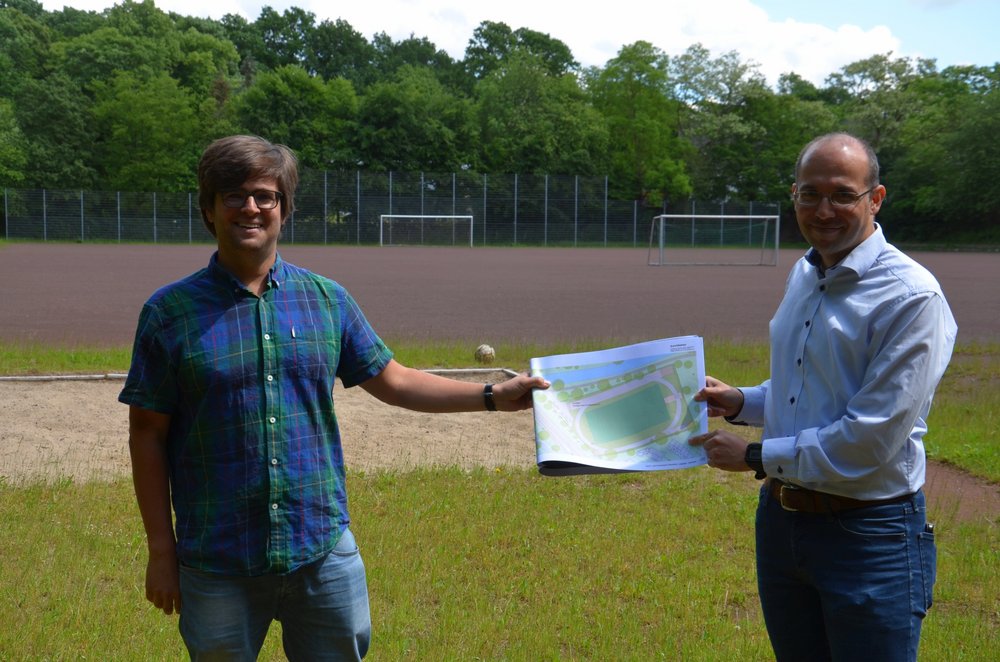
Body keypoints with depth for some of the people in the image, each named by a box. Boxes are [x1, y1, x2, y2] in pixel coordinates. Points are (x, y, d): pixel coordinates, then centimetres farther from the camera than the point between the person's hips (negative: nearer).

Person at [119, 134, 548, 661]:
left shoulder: (327, 299, 4)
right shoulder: (169, 311, -4)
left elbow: (392, 381, 10)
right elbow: (148, 435, -1)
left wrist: (494, 396, 1)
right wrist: (161, 551, -2)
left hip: (325, 551, 2)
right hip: (217, 564, -2)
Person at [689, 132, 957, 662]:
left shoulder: (911, 296, -18)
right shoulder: (802, 275, 8)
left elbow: (870, 441, -23)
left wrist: (756, 457, -15)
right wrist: (741, 403, 7)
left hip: (869, 534, -7)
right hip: (781, 519, 8)